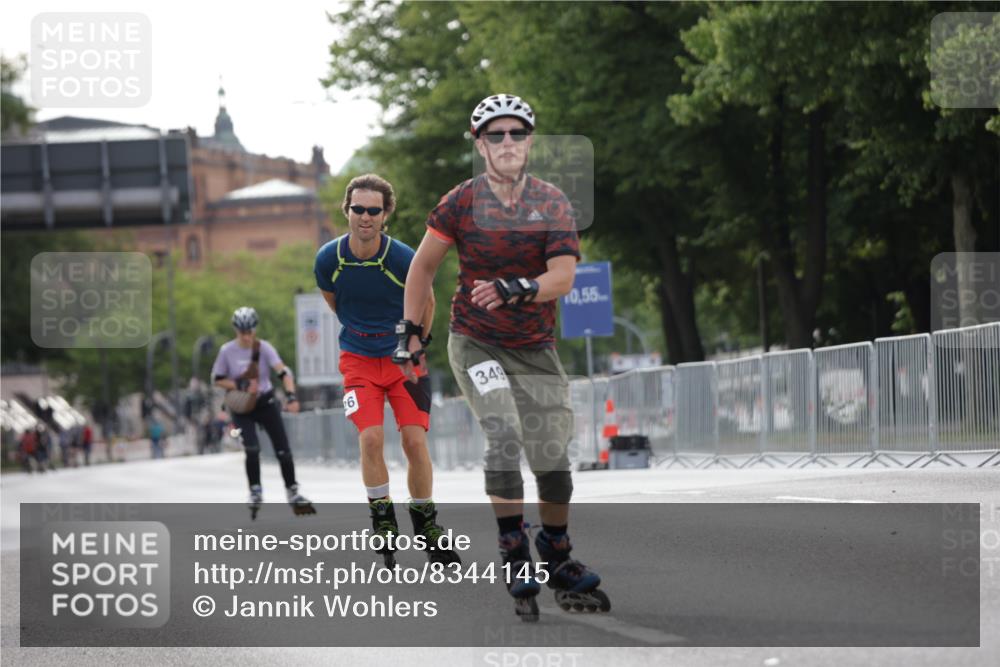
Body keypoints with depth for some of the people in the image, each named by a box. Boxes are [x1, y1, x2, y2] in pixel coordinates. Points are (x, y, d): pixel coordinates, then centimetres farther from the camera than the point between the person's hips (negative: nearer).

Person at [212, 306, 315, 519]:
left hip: (266, 402, 1)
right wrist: (240, 386, -19)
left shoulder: (264, 348, -13)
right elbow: (217, 379, -1)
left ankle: (293, 493, 17)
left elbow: (283, 372, -22)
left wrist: (291, 396, -38)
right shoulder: (227, 351, -10)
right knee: (252, 449, -18)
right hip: (242, 407, -1)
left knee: (283, 449, 1)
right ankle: (256, 493, 0)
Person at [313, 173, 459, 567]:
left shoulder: (404, 259, -18)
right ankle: (382, 521, 1)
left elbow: (426, 305, 2)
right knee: (370, 438, -15)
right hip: (358, 360, 1)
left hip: (404, 358, -1)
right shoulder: (328, 260, -12)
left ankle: (425, 523, 10)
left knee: (415, 440, -8)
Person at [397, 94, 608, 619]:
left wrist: (517, 288, -35)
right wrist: (408, 331, 2)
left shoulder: (551, 203, -5)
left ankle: (557, 557, 24)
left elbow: (563, 277, -16)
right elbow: (423, 265, 4)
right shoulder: (462, 202, -8)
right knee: (505, 437, -23)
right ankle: (515, 557, -13)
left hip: (535, 348, 2)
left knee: (553, 457, 2)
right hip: (476, 342, -2)